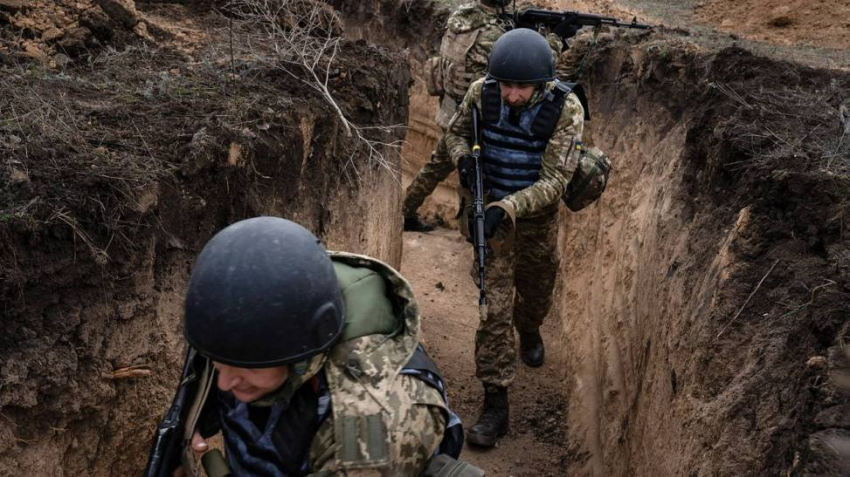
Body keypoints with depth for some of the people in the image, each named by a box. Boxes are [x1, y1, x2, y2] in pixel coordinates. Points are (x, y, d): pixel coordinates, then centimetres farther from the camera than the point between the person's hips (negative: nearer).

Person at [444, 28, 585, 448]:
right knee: (494, 304, -6)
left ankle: (529, 333, 60)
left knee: (536, 292, 23)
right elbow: (455, 132, 2)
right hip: (488, 208, 0)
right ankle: (495, 404, 2)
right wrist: (463, 158, -21)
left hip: (537, 213, 0)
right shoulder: (482, 92, -17)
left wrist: (506, 208, -38)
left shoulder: (566, 109, -24)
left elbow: (554, 181, -25)